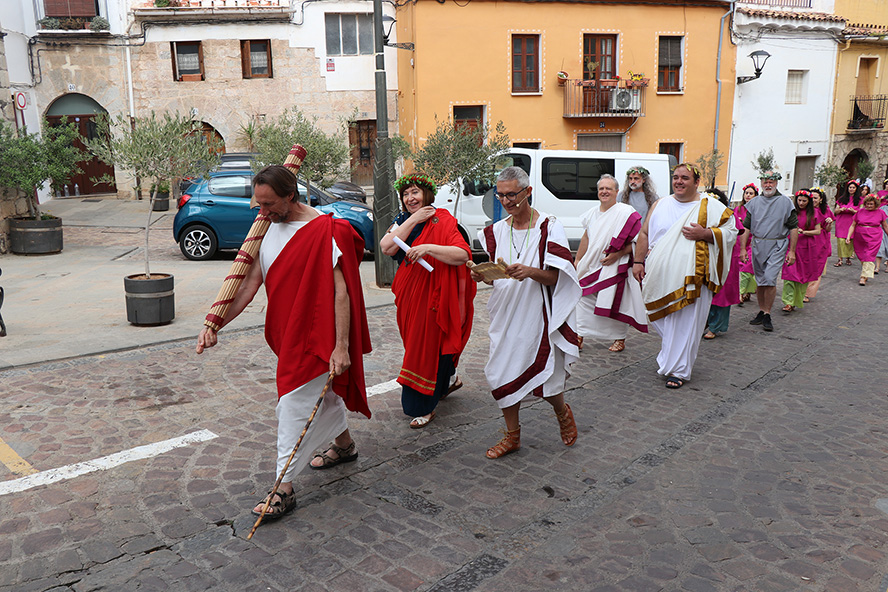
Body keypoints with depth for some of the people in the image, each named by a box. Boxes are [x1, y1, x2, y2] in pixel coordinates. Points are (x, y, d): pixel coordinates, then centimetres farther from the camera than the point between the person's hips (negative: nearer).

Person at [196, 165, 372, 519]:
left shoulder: (325, 231, -18)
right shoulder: (269, 229, 5)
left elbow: (341, 292, -20)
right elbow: (250, 282, 5)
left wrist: (341, 347, -24)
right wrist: (215, 325, -3)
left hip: (315, 336, -7)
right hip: (287, 332, 8)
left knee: (294, 403, -6)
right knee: (322, 392, 22)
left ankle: (284, 486, 4)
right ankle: (344, 444, 45)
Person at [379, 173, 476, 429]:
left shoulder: (443, 221, -10)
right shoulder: (402, 221, 9)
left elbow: (463, 255, -23)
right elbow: (386, 247, -10)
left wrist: (429, 248, -33)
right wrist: (413, 220, -13)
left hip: (433, 295, -7)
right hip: (409, 293, 7)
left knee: (427, 344, -2)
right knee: (416, 342, 17)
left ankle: (424, 407, 10)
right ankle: (448, 380, 42)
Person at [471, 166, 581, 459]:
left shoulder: (548, 227, -7)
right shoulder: (497, 231, 7)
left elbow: (555, 276, -11)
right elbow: (497, 277, 11)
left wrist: (530, 272, -30)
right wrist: (483, 275, -11)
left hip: (538, 314, -4)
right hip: (507, 314, 5)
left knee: (546, 380, -1)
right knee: (501, 374, 4)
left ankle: (563, 412, 34)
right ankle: (512, 435, 24)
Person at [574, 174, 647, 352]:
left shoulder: (626, 213, -9)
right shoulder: (592, 213, 10)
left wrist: (617, 254, -20)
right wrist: (577, 261, 17)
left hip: (615, 268, -5)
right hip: (591, 266, 5)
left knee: (617, 303, 3)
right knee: (584, 301, 4)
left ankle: (619, 338, 19)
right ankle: (580, 336, 12)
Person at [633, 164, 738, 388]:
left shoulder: (712, 207, 2)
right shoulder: (660, 205, 11)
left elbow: (731, 232, 1)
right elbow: (644, 234, 14)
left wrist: (704, 233, -14)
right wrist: (638, 261, 8)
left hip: (691, 278, -3)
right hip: (659, 276, 3)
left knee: (685, 324, 0)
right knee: (662, 320, 11)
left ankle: (678, 370, 10)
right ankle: (670, 347, 38)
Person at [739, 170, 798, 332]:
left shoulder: (786, 202, 1)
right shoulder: (754, 203, 8)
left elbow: (793, 228, 2)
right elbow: (746, 227, 9)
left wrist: (792, 251, -4)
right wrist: (743, 249, 1)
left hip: (777, 247, -3)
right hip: (757, 245, 3)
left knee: (770, 279, -14)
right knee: (760, 281, 9)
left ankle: (767, 315, -2)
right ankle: (761, 312, 23)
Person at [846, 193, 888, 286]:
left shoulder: (880, 213, 3)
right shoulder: (860, 212, 4)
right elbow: (853, 225, 6)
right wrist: (848, 237, -2)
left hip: (874, 238, -2)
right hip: (859, 237, 2)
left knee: (869, 256, -11)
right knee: (861, 256, 4)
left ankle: (864, 277, -16)